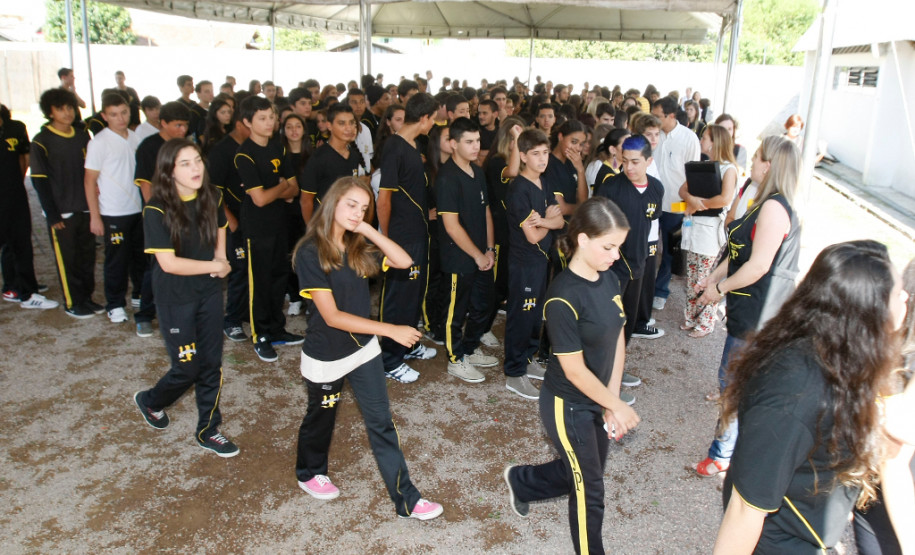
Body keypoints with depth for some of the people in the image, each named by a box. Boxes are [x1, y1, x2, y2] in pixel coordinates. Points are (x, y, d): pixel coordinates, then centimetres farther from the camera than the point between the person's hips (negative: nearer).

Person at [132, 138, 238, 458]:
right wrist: (215, 266, -15)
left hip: (210, 291, 5)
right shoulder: (158, 210, -19)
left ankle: (208, 431, 27)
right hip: (175, 298, -5)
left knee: (212, 364, 10)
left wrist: (221, 256, -1)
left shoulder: (211, 197, -3)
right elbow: (168, 263, -21)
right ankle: (150, 401, 36)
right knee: (187, 368, 4)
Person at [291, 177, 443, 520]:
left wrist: (369, 230, -18)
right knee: (320, 418, 19)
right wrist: (390, 330, -28)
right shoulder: (310, 254, -20)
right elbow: (332, 316, -25)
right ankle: (310, 473, 48)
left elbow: (404, 261, -11)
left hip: (363, 348, 5)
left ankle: (406, 499, 15)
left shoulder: (359, 247, -1)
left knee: (381, 423, 7)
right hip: (326, 357, -5)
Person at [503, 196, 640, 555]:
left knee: (582, 474, 24)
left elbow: (617, 340, 1)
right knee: (589, 490, 10)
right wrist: (617, 406, -13)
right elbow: (574, 369, -22)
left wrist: (612, 401, -4)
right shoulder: (563, 297, -27)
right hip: (567, 406, -8)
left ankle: (520, 481, 48)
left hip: (597, 401, 8)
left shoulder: (609, 280, -3)